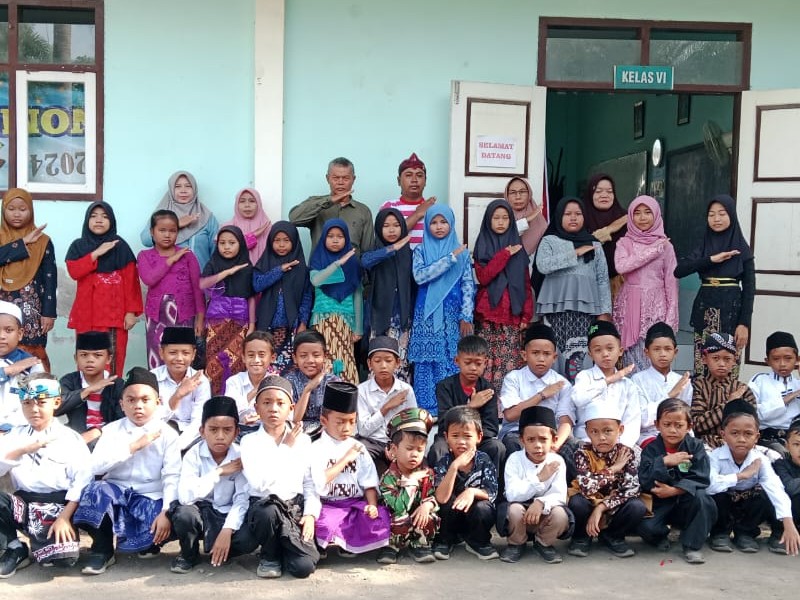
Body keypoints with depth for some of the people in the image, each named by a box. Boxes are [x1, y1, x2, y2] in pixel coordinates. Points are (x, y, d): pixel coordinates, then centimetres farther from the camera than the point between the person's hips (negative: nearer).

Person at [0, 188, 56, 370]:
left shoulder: (42, 241, 3)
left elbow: (50, 279, 0)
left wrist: (49, 313, -5)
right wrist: (23, 242, -12)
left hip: (31, 309, -2)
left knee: (32, 356, -6)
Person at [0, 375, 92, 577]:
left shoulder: (70, 439, 1)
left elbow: (82, 482, -9)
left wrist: (64, 517, -18)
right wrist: (22, 450, -15)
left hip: (57, 509, -4)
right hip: (23, 505, 4)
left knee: (64, 557, -30)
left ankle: (41, 544, 8)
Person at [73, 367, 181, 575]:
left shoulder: (167, 434, -2)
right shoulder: (112, 430, 3)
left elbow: (172, 477, -11)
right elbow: (96, 466, -12)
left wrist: (166, 511, -25)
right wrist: (134, 446, -17)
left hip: (151, 498, -1)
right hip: (116, 494, 2)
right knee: (96, 489, -31)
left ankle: (151, 541, 8)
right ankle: (103, 550, -9)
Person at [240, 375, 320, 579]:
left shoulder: (303, 440, 6)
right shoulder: (249, 441, -3)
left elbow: (310, 483, 7)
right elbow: (260, 483, -17)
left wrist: (310, 514, -9)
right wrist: (285, 448, -11)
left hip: (296, 507, 2)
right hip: (264, 507, -1)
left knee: (303, 567, -19)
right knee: (268, 512, -39)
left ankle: (283, 546, 18)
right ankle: (269, 557, -6)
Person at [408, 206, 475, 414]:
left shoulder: (461, 252, 7)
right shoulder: (421, 250, 6)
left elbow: (468, 285, 4)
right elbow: (419, 276, -12)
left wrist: (466, 316, -5)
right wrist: (450, 258, -14)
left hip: (452, 315, 0)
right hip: (427, 314, 0)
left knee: (452, 360, 0)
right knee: (427, 361, -1)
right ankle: (426, 409, 6)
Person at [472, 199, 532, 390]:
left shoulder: (517, 246, 12)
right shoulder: (482, 246, 8)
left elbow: (526, 283, 9)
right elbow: (483, 277, -8)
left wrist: (527, 314, 0)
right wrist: (505, 254, -9)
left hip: (513, 315, 1)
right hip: (488, 314, -1)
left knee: (511, 365, -5)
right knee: (487, 363, -6)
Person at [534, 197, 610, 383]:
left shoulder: (593, 245, 16)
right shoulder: (549, 241, 8)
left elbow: (602, 279, 13)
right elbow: (543, 266, -11)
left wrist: (605, 311, 5)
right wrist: (575, 253, -9)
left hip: (586, 306, 2)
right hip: (558, 305, -1)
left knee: (577, 352, -10)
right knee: (559, 353, -9)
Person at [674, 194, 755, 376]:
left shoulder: (742, 248, 1)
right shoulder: (703, 246, 8)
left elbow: (749, 288, -1)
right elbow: (678, 271, -7)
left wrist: (744, 323, -10)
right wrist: (711, 259, -14)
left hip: (731, 309, -3)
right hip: (705, 310, 3)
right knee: (702, 366, 1)